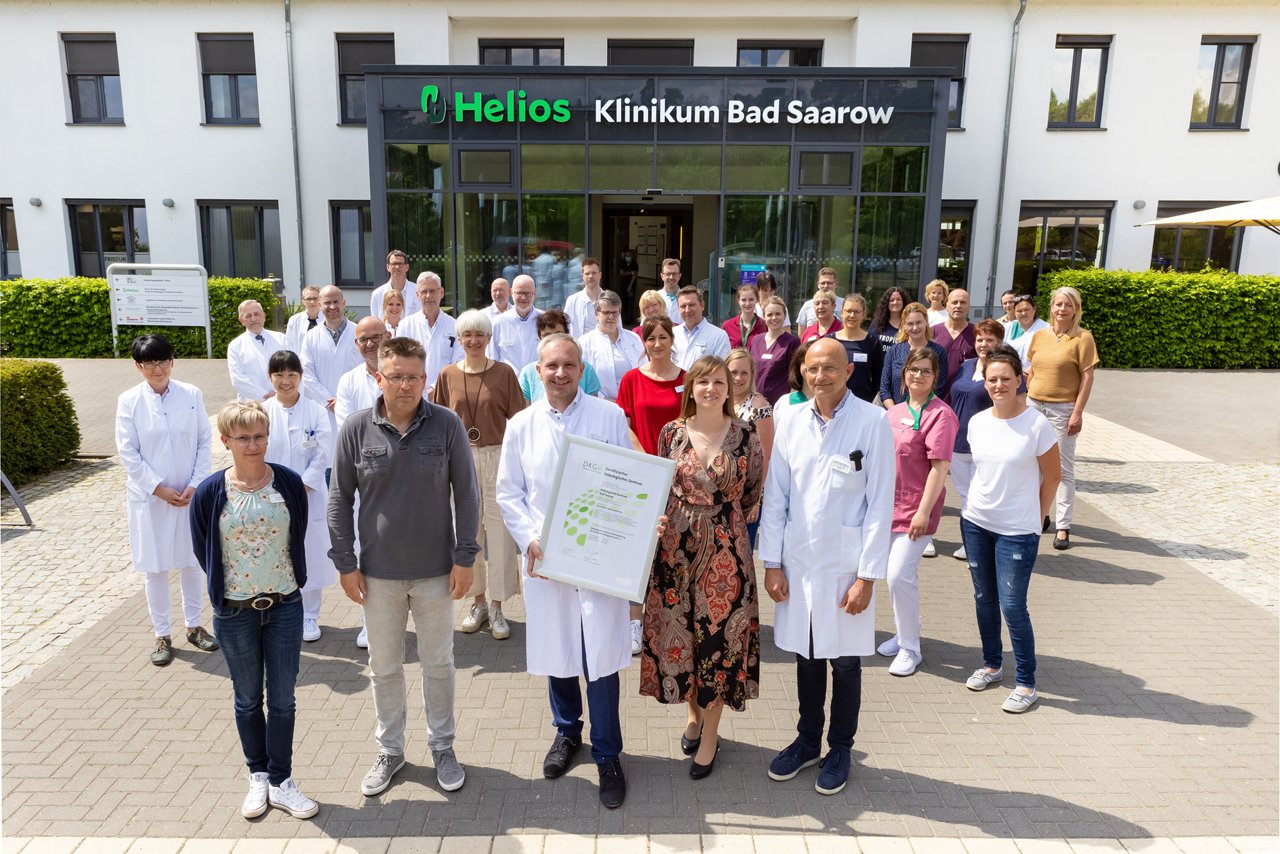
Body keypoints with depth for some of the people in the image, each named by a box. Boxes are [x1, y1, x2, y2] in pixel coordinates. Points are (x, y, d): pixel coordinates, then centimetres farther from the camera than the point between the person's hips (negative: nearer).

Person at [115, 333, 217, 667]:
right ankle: (162, 635, 22)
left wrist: (195, 485, -9)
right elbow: (127, 453, -6)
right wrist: (158, 489, -11)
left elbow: (205, 442, -1)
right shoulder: (129, 401, -5)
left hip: (190, 494, 1)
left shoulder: (192, 395, -3)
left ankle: (194, 626, 29)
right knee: (155, 567, 8)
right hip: (149, 497, -1)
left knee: (192, 561, 12)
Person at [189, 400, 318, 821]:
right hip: (235, 612, 0)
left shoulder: (289, 483, -9)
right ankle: (258, 776, 36)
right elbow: (203, 550, 3)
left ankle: (280, 782, 26)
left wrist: (289, 583, 6)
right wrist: (226, 587, 7)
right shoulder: (209, 493, -11)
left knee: (282, 699, 10)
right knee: (248, 699, 16)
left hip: (284, 606, 0)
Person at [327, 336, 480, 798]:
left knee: (439, 664, 14)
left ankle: (442, 746, 34)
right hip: (378, 572, 1)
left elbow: (465, 494, -4)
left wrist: (465, 557, -6)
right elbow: (340, 498, 1)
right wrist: (345, 563, -1)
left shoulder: (447, 425, -9)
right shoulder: (357, 429, -6)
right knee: (383, 666, 16)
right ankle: (389, 750, 35)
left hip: (436, 569, -1)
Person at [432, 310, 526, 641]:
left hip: (498, 456, -2)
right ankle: (478, 601, 25)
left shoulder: (504, 372, -1)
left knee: (499, 530, 0)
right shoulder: (447, 374, 5)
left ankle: (497, 607, 12)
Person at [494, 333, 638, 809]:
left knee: (601, 658, 1)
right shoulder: (521, 425, 4)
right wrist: (528, 539, -6)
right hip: (545, 557, 2)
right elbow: (508, 491, 7)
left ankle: (607, 756, 19)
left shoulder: (610, 417, -1)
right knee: (555, 652, 14)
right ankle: (567, 730, 39)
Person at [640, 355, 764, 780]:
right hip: (676, 548, 2)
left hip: (726, 551, -2)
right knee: (681, 631, 11)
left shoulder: (745, 435, -5)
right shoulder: (671, 433, 0)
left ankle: (710, 733, 23)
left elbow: (753, 492, 5)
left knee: (720, 634, 5)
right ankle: (694, 712, 36)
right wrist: (686, 521, 0)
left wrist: (722, 519, 8)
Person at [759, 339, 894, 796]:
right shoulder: (790, 420, 0)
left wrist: (867, 575, -10)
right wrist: (771, 561, 1)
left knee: (844, 662, 11)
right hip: (797, 561, 3)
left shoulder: (872, 422, -10)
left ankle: (840, 749, 33)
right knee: (806, 657, 17)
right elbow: (774, 495, 3)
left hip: (845, 564, -3)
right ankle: (807, 741, 37)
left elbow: (881, 503, -9)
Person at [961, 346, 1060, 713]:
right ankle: (991, 665, 34)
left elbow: (1052, 476, -3)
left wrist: (1035, 518, 1)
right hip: (975, 522, 5)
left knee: (1012, 606, -3)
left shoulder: (1037, 425, -13)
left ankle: (1026, 683, 14)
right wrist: (979, 503, 10)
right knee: (984, 597, 15)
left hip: (1017, 530, -5)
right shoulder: (977, 422, 0)